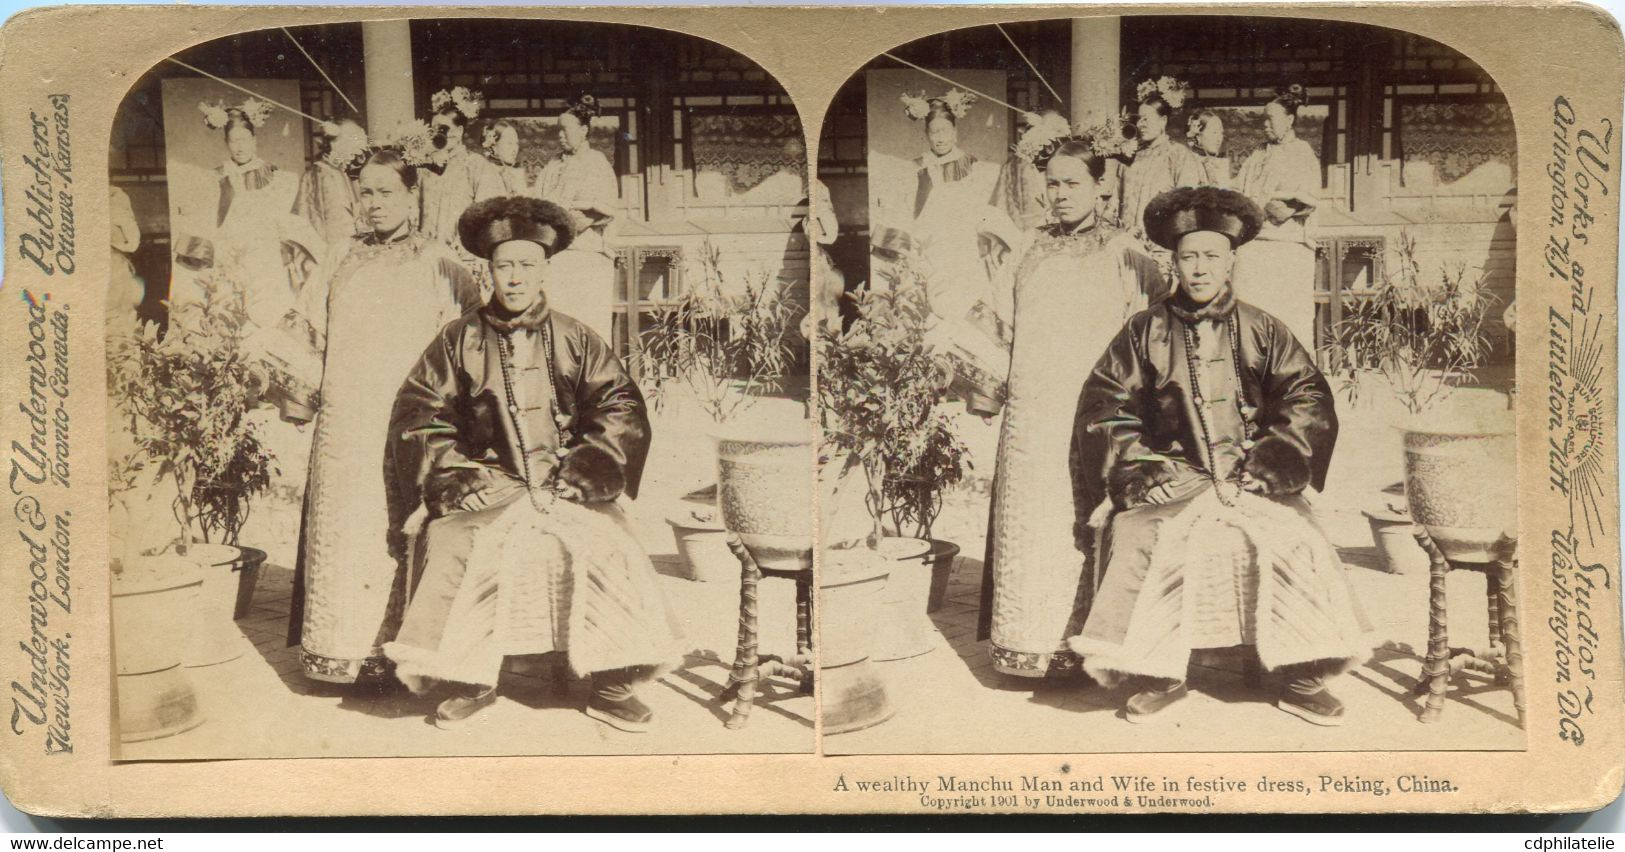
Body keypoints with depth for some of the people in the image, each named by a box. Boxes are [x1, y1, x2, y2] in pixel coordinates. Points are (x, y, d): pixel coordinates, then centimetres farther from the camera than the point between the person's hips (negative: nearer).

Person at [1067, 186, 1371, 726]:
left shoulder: (1261, 331, 12)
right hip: (1172, 476, -1)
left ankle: (1304, 680, -8)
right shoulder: (1146, 332, 10)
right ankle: (1156, 678, -15)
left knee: (1294, 544, -24)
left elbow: (1308, 395, 7)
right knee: (1142, 543, -29)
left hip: (1253, 477, 1)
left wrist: (1275, 460, -7)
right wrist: (1135, 465, -5)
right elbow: (1104, 403, 8)